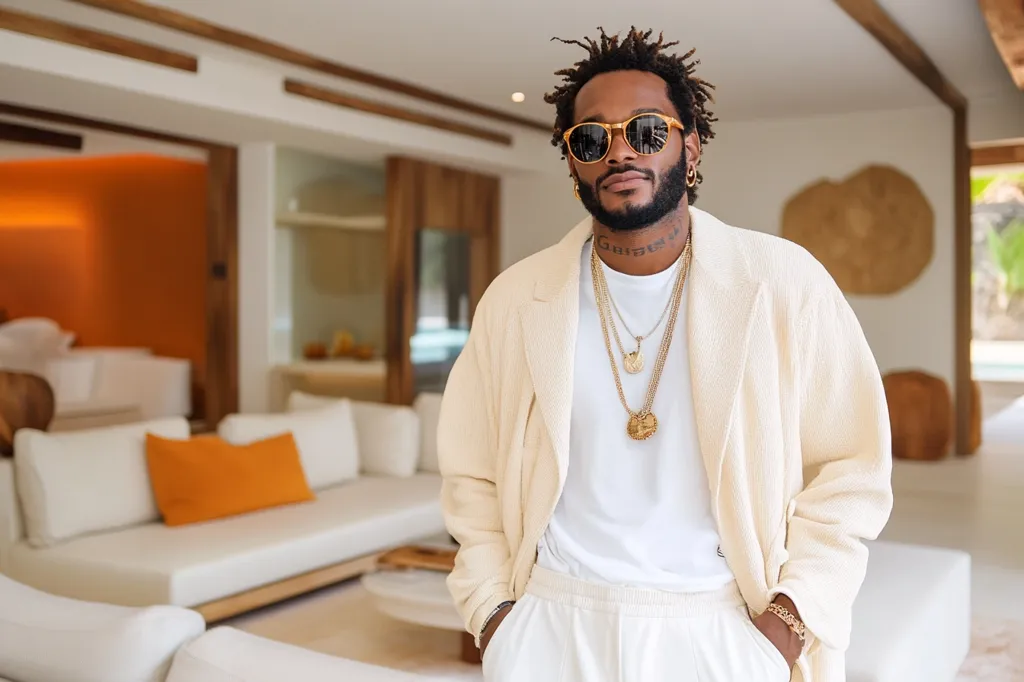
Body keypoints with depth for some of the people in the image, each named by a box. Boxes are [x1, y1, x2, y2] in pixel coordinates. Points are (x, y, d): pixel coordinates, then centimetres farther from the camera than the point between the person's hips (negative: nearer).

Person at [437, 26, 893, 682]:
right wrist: (492, 609, -2)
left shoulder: (786, 283, -7)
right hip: (552, 627, 1)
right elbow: (472, 474, 6)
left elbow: (849, 468, -2)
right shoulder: (515, 300, -2)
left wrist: (791, 618, -9)